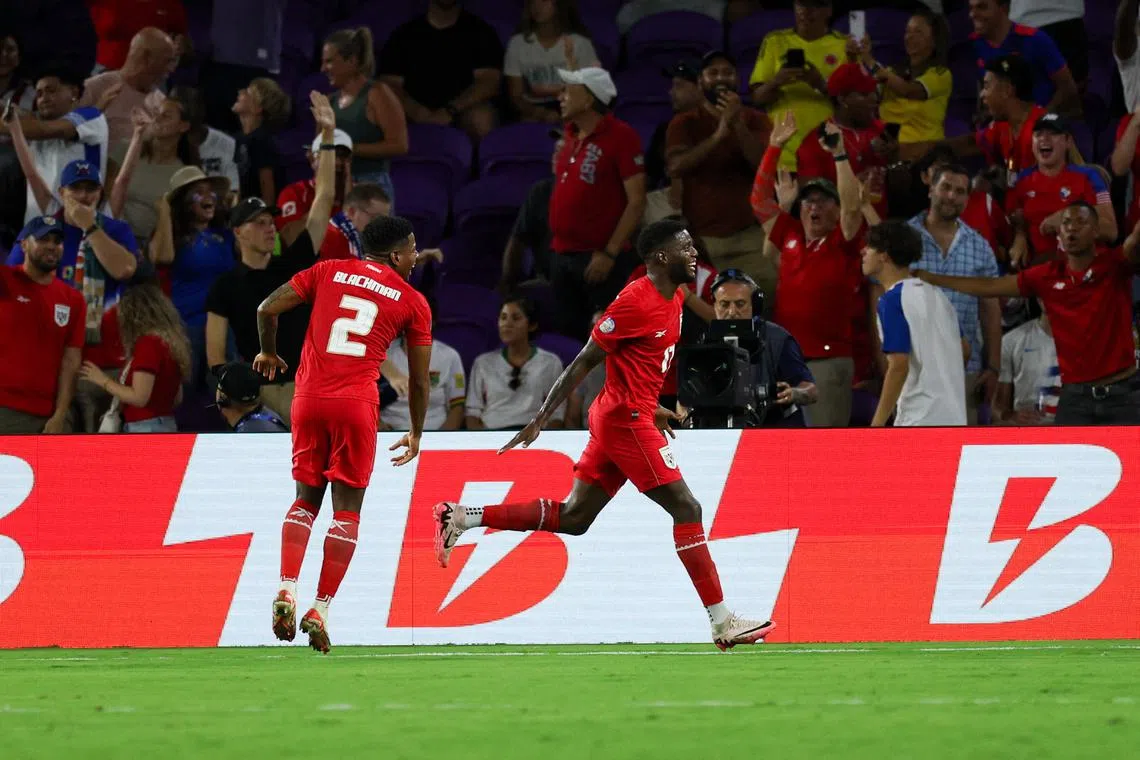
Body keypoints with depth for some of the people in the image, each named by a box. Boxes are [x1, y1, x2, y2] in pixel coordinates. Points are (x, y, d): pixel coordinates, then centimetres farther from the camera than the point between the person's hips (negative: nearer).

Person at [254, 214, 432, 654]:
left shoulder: (329, 271, 12)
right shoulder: (412, 302, 8)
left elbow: (268, 309, 5)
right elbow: (419, 380, 11)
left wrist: (268, 354, 24)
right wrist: (415, 433, 26)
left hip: (310, 398, 2)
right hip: (357, 403, -2)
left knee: (306, 498, 16)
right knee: (347, 509, 6)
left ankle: (286, 589, -4)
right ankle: (320, 610, -3)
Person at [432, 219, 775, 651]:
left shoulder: (674, 299, 12)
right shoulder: (636, 301, -17)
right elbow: (584, 362, -15)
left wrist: (650, 409, 23)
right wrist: (542, 418, -14)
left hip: (622, 418, 10)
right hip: (627, 420, -10)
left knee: (573, 518, 11)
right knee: (686, 509, -8)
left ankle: (461, 518, 13)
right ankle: (723, 623, -7)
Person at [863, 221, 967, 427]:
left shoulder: (892, 300, -12)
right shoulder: (935, 295, 14)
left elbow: (899, 366, -19)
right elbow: (963, 347, 25)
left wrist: (876, 425, -16)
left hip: (919, 420, -9)